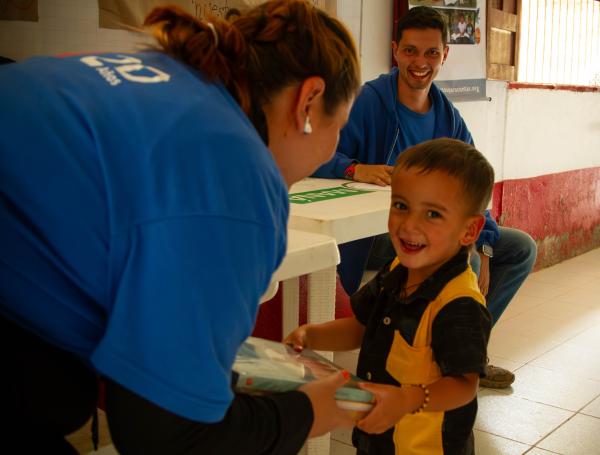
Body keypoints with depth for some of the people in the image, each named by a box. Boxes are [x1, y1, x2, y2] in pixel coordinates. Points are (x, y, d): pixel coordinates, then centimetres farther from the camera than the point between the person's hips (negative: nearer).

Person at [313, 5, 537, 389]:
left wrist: (483, 247, -10)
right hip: (374, 235, -8)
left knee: (522, 248, 8)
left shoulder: (450, 119, 7)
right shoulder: (367, 102, -13)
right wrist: (355, 169, -44)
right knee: (462, 257, -31)